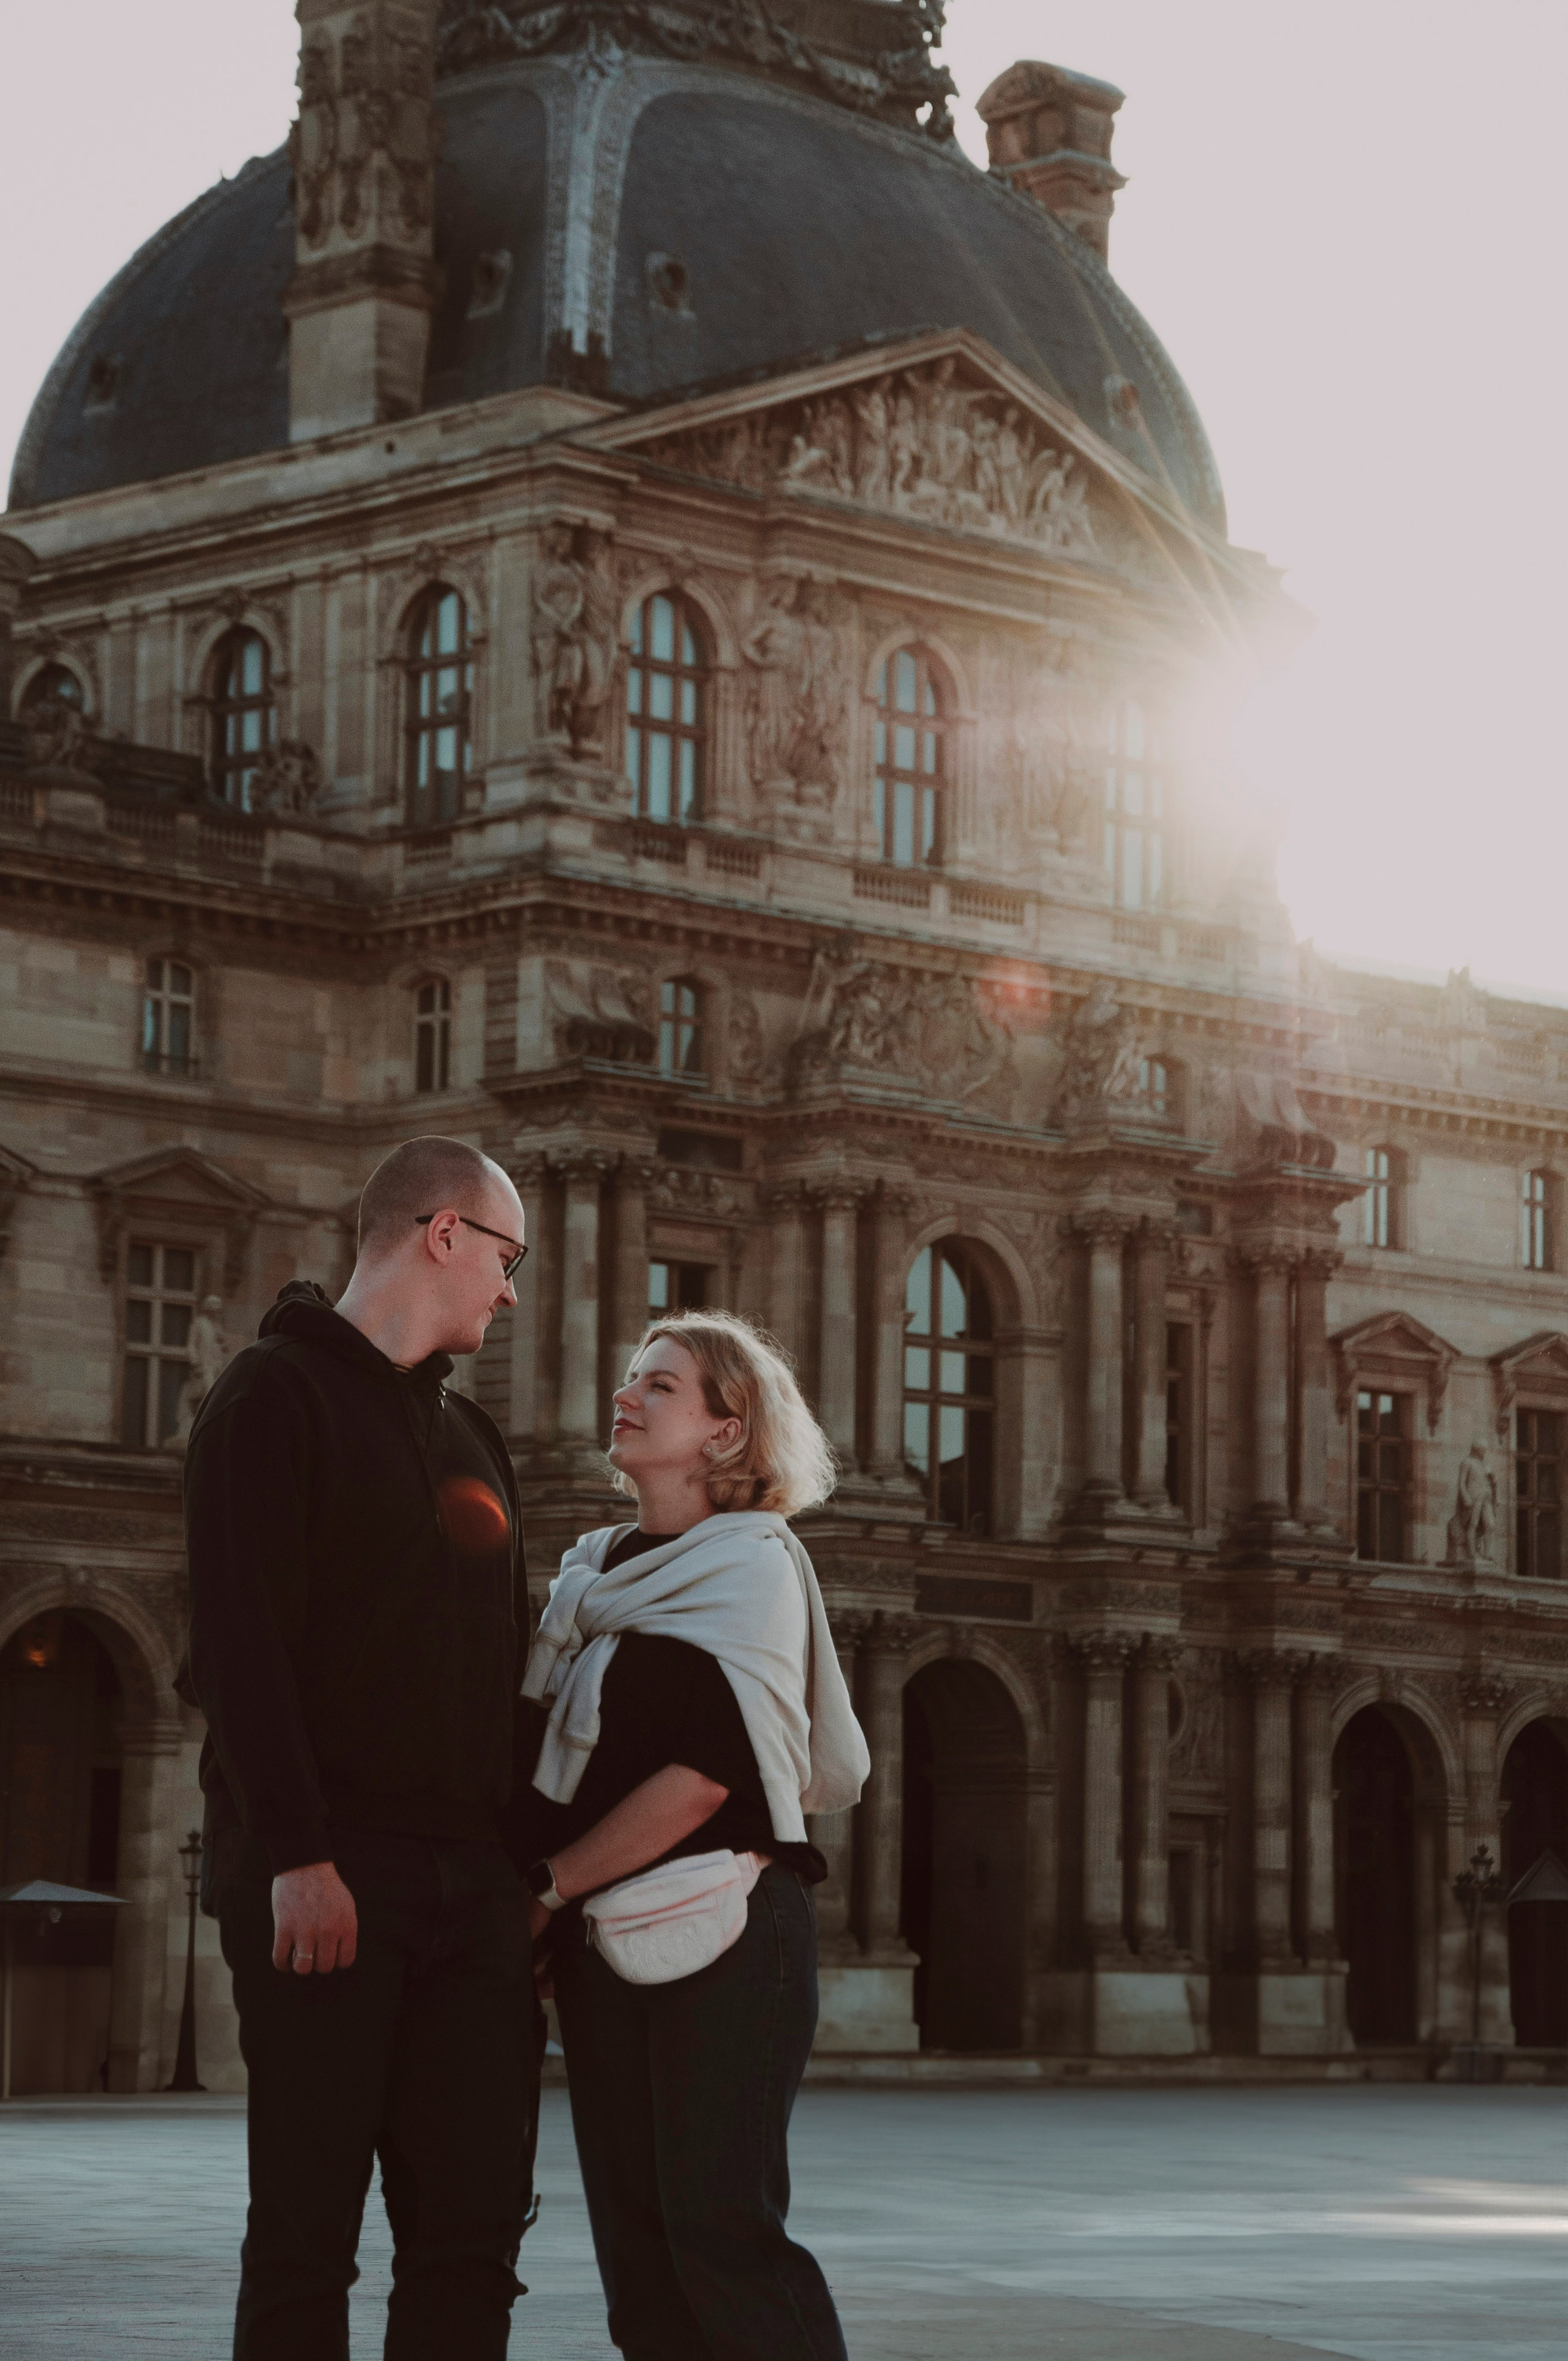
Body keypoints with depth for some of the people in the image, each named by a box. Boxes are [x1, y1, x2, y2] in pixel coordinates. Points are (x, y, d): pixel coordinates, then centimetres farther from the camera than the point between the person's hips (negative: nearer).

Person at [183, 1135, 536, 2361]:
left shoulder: (471, 1434, 22)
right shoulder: (276, 1397, -2)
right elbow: (239, 1641, -12)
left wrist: (528, 1860, 13)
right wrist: (297, 1854, -20)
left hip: (470, 1886, 7)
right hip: (325, 1885, -7)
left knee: (475, 2228, 2)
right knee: (308, 2233, -4)